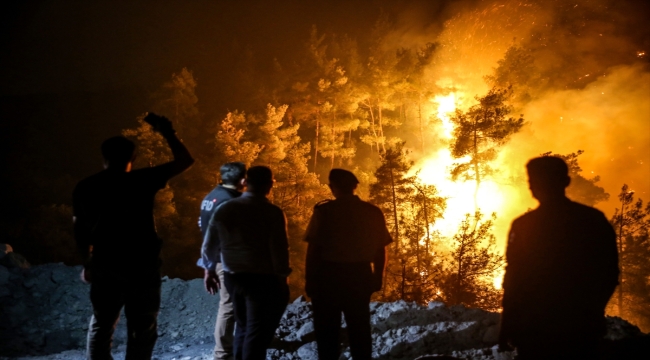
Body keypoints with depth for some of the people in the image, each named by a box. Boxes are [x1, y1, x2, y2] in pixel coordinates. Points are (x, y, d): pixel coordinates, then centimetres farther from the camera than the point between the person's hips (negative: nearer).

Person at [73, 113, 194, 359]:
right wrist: (167, 132, 7)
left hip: (105, 266, 4)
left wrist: (88, 262, 19)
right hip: (141, 265, -3)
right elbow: (185, 161, -4)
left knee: (101, 325, 14)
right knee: (142, 328, 4)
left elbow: (80, 229, 7)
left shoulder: (85, 187, 2)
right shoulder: (141, 181, -9)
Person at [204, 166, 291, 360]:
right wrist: (282, 279, -5)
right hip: (263, 279, -6)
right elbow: (279, 249, -16)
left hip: (232, 277, 6)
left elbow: (209, 243, 9)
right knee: (258, 330, 3)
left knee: (243, 326, 22)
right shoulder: (272, 212, -13)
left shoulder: (224, 209, 3)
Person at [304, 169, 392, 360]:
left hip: (328, 275, -3)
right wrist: (378, 277, 14)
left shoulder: (324, 211, -8)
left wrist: (310, 279, -3)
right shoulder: (373, 212, 2)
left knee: (327, 329, 8)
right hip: (360, 276, 3)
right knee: (359, 328, 15)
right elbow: (380, 249, 3)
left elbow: (313, 248, -10)